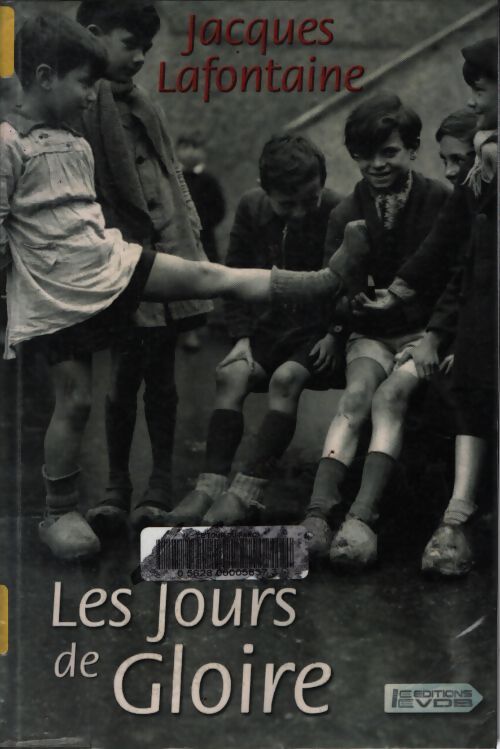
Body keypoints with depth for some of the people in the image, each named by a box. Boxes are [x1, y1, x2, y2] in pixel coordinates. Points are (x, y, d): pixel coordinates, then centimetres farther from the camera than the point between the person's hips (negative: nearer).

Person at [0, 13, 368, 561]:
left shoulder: (75, 144, 10)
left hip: (111, 263, 6)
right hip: (56, 294, -6)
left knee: (214, 277, 0)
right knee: (74, 400, 1)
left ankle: (328, 280, 2)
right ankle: (59, 514, 17)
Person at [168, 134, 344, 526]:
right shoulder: (251, 207, 1)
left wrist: (335, 335, -14)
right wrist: (242, 336, -2)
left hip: (318, 331, -4)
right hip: (269, 327, 4)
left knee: (286, 378, -31)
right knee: (231, 375, -23)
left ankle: (249, 490, -33)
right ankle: (212, 483, -28)